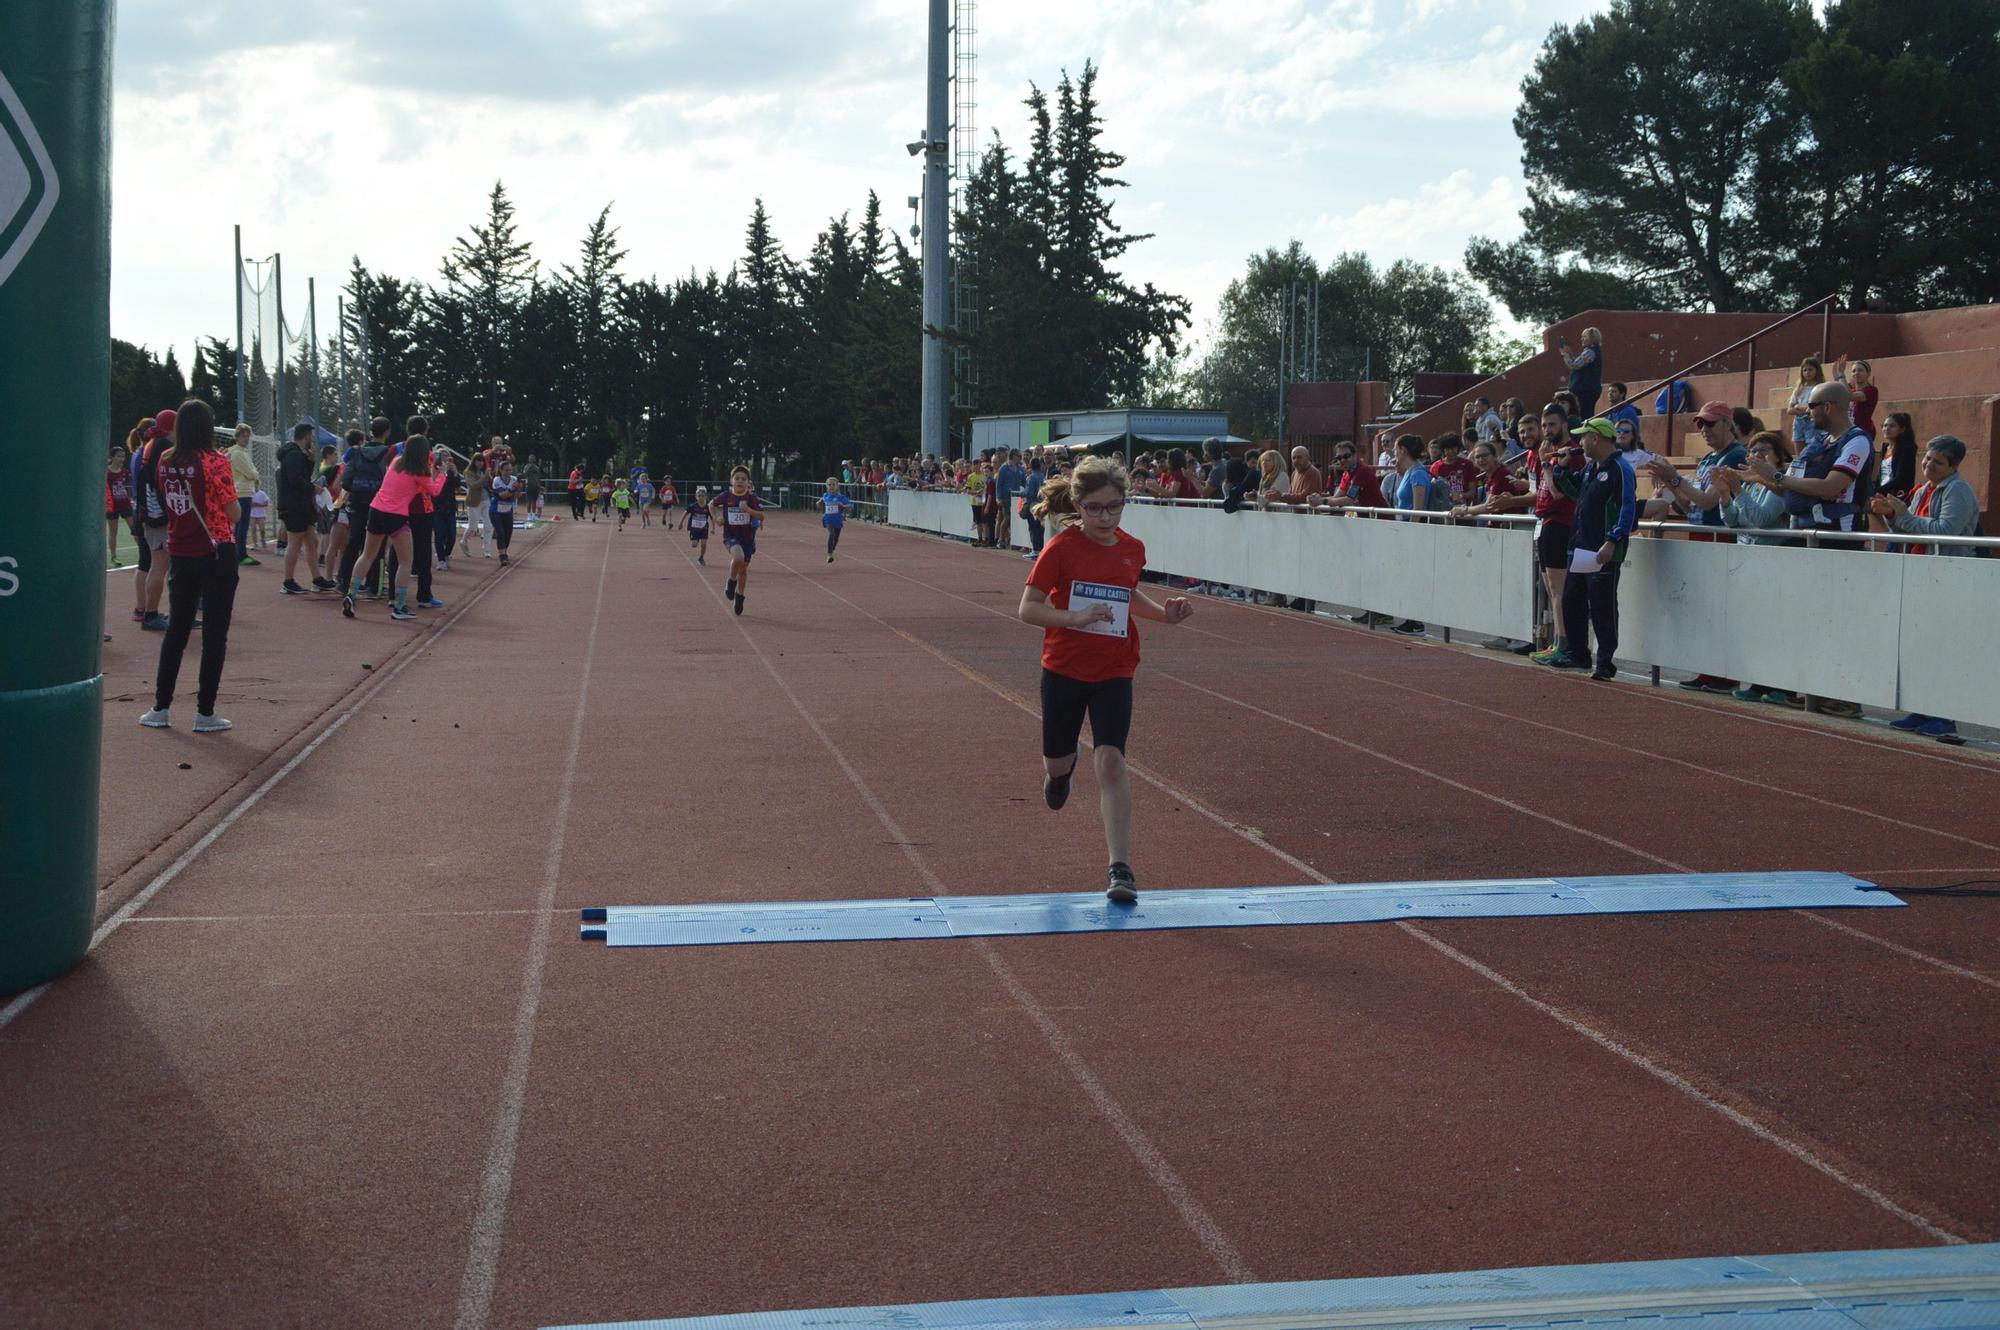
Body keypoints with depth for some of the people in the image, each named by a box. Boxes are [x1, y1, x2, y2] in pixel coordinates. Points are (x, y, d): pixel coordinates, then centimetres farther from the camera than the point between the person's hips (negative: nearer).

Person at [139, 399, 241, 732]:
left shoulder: (165, 462, 2)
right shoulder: (215, 462, -14)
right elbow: (235, 514, -12)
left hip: (179, 554, 5)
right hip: (216, 554, -5)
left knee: (176, 630, 15)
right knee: (214, 635, 3)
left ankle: (161, 708, 17)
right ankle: (205, 713, 4)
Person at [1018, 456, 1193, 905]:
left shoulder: (1132, 550, 1)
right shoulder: (1061, 548, -12)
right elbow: (1028, 608, -13)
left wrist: (1164, 612, 5)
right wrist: (1077, 617, -27)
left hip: (1114, 672, 1)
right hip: (1064, 669, -1)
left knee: (1111, 760, -14)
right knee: (1056, 763, 14)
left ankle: (1120, 868, -14)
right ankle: (1064, 766, 55)